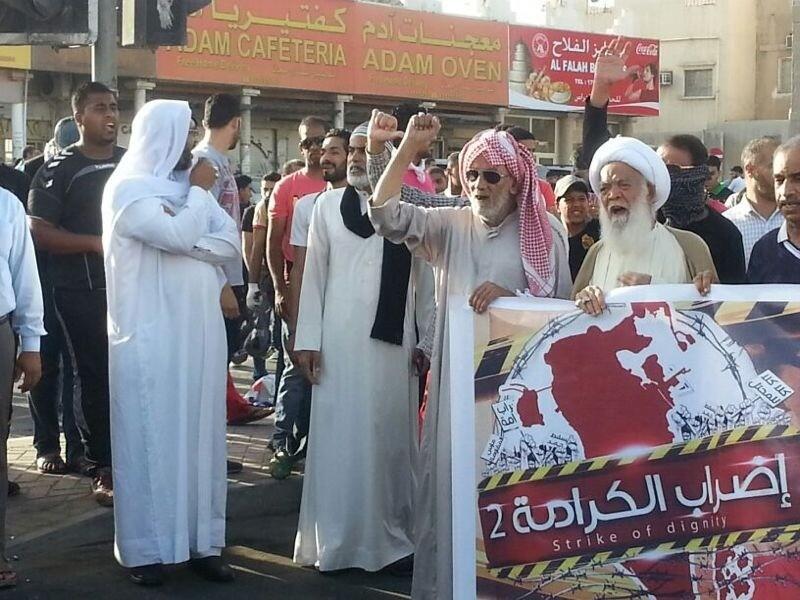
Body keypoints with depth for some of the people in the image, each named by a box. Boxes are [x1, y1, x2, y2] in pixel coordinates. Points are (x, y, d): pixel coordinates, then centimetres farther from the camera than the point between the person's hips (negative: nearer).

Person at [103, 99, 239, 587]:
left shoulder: (189, 186, 15)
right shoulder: (128, 187, -6)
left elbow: (231, 244, 5)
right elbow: (180, 237, -18)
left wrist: (183, 238, -11)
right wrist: (199, 191, -4)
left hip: (200, 332, 7)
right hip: (151, 335, -6)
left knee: (202, 435, 9)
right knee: (150, 438, -1)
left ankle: (203, 541, 16)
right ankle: (145, 548, 7)